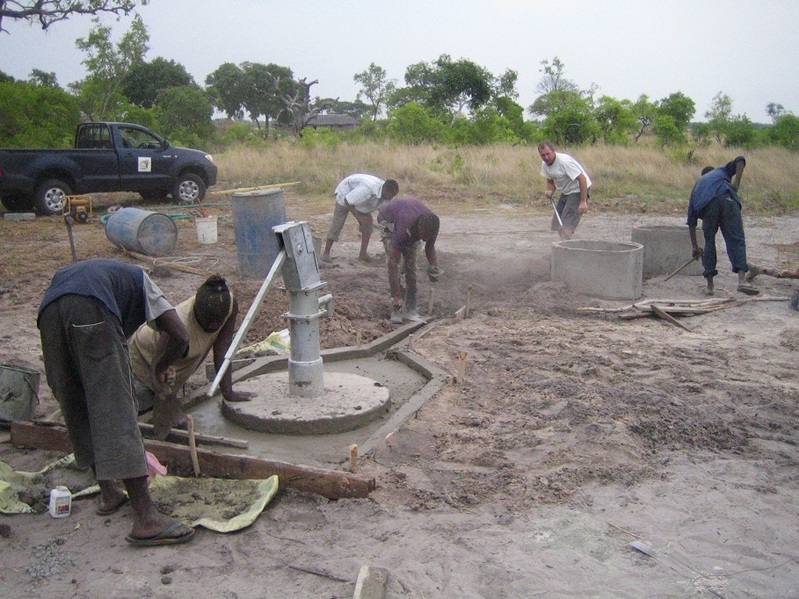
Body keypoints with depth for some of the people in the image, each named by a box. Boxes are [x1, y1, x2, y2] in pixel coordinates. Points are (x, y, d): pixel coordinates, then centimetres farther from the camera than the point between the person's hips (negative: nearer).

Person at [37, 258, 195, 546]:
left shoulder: (66, 273, 46)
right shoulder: (136, 278, 33)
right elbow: (180, 335, 19)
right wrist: (159, 368, 37)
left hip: (48, 312, 5)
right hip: (91, 309, -5)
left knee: (77, 409, 19)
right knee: (116, 410, -7)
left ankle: (109, 493, 29)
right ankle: (146, 518, -8)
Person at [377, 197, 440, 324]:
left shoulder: (432, 225, -30)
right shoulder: (403, 228, -44)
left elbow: (430, 247, -7)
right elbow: (393, 263, -42)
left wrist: (433, 267, -24)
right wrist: (396, 298, -43)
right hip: (388, 221, -4)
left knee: (411, 264, -6)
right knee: (394, 262, -18)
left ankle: (411, 309, -1)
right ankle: (396, 309, -12)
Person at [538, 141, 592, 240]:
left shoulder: (564, 161, -27)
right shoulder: (545, 164, -2)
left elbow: (582, 179, -28)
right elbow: (550, 181, 13)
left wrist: (583, 202, -31)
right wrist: (550, 192, -11)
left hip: (578, 190, -9)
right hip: (566, 191, 9)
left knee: (567, 224, -18)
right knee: (557, 223, 11)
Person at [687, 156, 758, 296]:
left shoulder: (697, 184, 41)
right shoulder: (722, 170, 40)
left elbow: (691, 222, 36)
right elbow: (740, 160, 16)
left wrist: (695, 247, 41)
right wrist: (737, 183, 11)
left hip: (707, 205, 2)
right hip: (727, 199, -1)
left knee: (709, 242, 16)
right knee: (736, 240, -1)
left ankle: (710, 285, 13)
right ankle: (742, 280, -18)